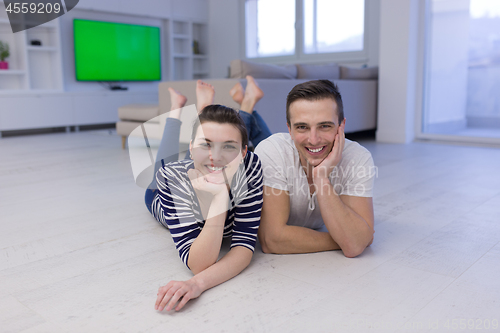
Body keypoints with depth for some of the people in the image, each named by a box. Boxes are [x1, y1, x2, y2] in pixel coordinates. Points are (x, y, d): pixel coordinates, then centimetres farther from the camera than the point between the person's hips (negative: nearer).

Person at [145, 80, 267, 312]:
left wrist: (198, 283, -63)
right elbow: (197, 264, -52)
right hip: (167, 199, 0)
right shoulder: (172, 177, -49)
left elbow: (244, 245, -45)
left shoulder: (250, 166, -45)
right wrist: (219, 198, -65)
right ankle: (177, 107, 39)